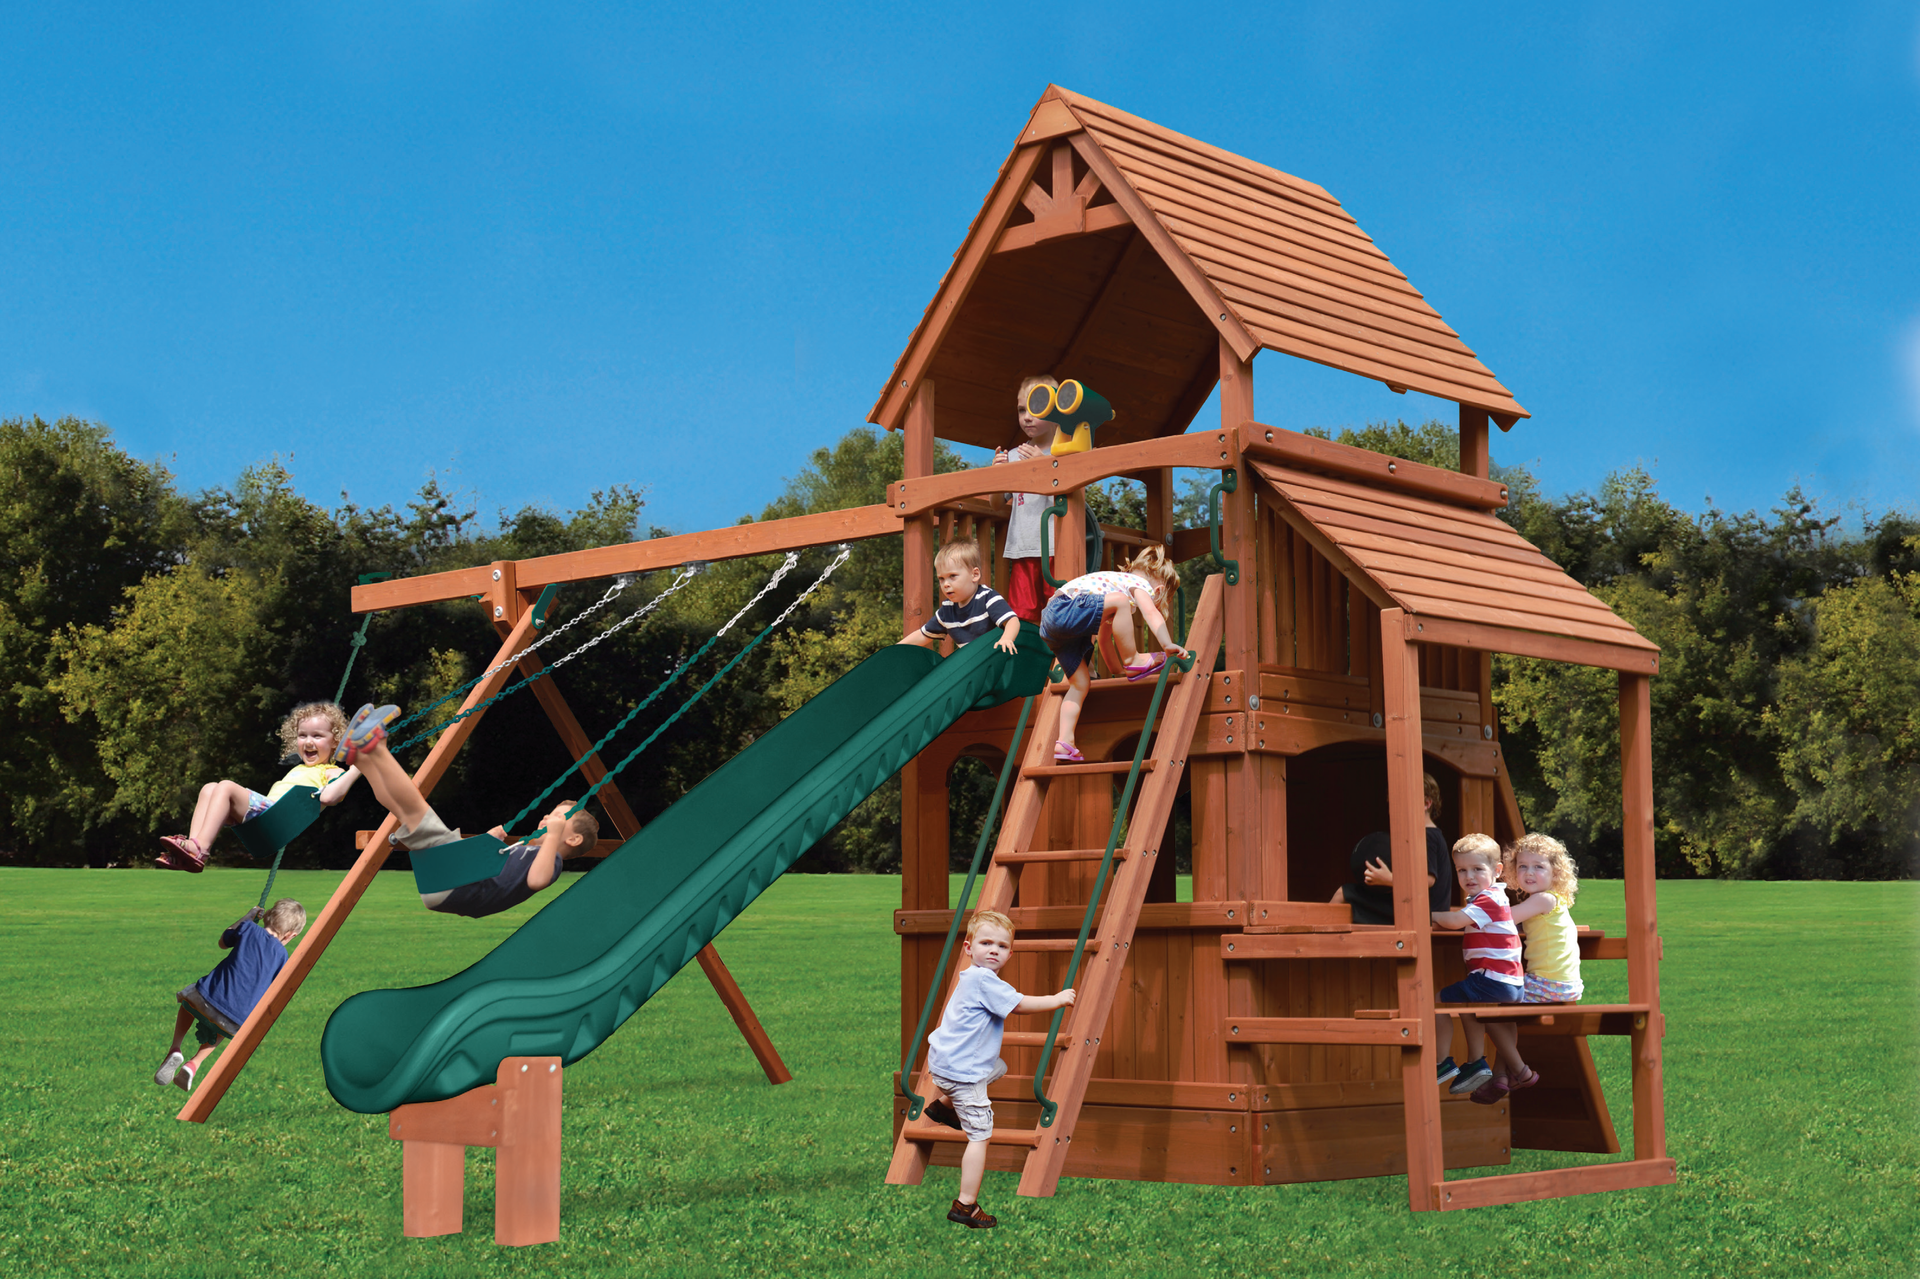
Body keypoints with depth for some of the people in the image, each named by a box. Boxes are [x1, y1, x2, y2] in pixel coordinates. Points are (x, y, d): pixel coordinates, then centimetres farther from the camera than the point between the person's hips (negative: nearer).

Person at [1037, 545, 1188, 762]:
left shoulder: (1118, 580, 33)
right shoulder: (1139, 584, 5)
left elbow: (1104, 636, 41)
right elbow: (1150, 612, -16)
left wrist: (1115, 670, 47)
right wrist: (1168, 645, -26)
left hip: (1049, 621, 10)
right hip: (1065, 609, -10)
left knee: (1081, 683, 9)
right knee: (1119, 602, -23)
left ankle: (1065, 742, 0)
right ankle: (1132, 662, -13)